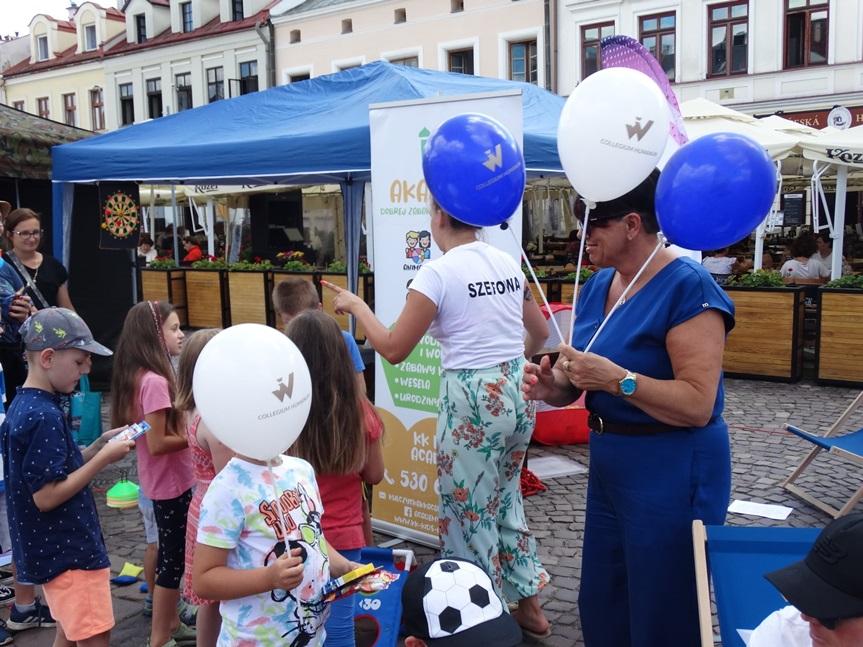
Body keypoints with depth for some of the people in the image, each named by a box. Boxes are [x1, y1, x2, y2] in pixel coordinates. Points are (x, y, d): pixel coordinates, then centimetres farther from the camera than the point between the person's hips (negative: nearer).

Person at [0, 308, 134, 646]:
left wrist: (101, 444, 4)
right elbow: (46, 496, -24)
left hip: (56, 547, 10)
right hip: (69, 552, -10)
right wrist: (104, 458, -19)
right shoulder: (44, 416, -22)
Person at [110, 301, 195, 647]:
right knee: (173, 558, 3)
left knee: (171, 554, 21)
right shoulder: (154, 382, -24)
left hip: (167, 481, 9)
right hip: (170, 482, -9)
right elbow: (157, 443, -25)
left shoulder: (141, 376, 5)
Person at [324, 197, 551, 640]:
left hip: (474, 400, -7)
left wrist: (356, 306, 3)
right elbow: (540, 332, 18)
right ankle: (528, 604, 35)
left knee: (468, 514, 10)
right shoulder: (508, 263, 7)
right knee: (504, 501, 25)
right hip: (518, 393, 7)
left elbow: (393, 349, -11)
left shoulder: (438, 272, -13)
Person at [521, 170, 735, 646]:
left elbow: (698, 405, -23)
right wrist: (550, 387, -10)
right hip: (609, 467, 8)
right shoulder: (597, 286, 6)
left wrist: (618, 379, -31)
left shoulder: (688, 287, -18)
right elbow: (576, 383, 11)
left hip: (672, 475, -8)